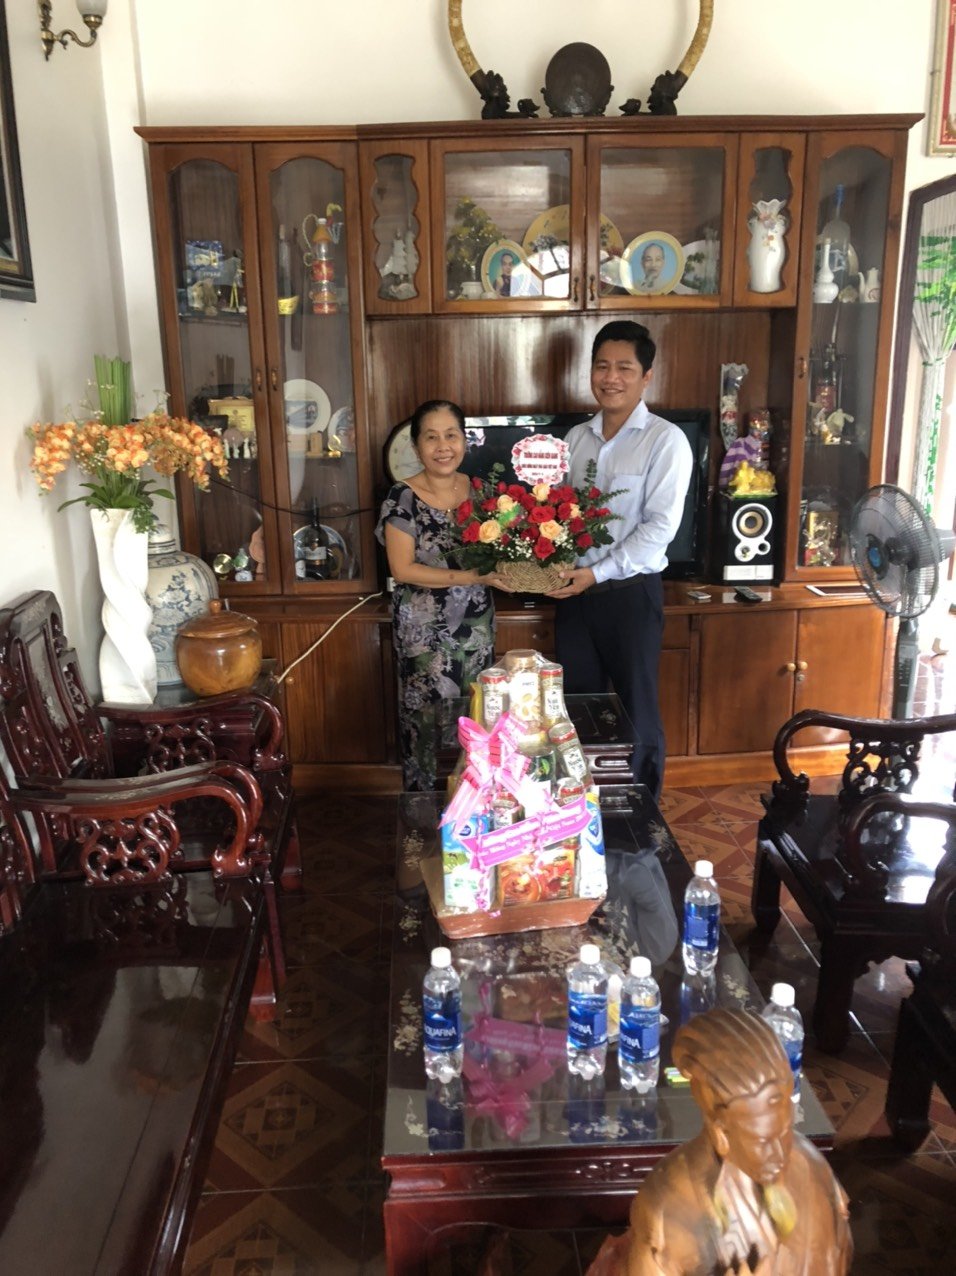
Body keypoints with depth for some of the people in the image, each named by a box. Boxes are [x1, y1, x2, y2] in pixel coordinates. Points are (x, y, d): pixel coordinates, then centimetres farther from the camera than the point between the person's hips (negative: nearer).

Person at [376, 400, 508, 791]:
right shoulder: (402, 498, -11)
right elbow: (402, 569, -16)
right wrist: (469, 577, -22)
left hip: (476, 625, 5)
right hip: (425, 630, -4)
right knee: (428, 719, 4)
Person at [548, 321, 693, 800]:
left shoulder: (666, 441, -9)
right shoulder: (575, 439, 8)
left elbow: (660, 525, -16)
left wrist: (598, 572, -20)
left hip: (631, 593, -5)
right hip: (574, 590, 5)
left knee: (636, 709, 7)